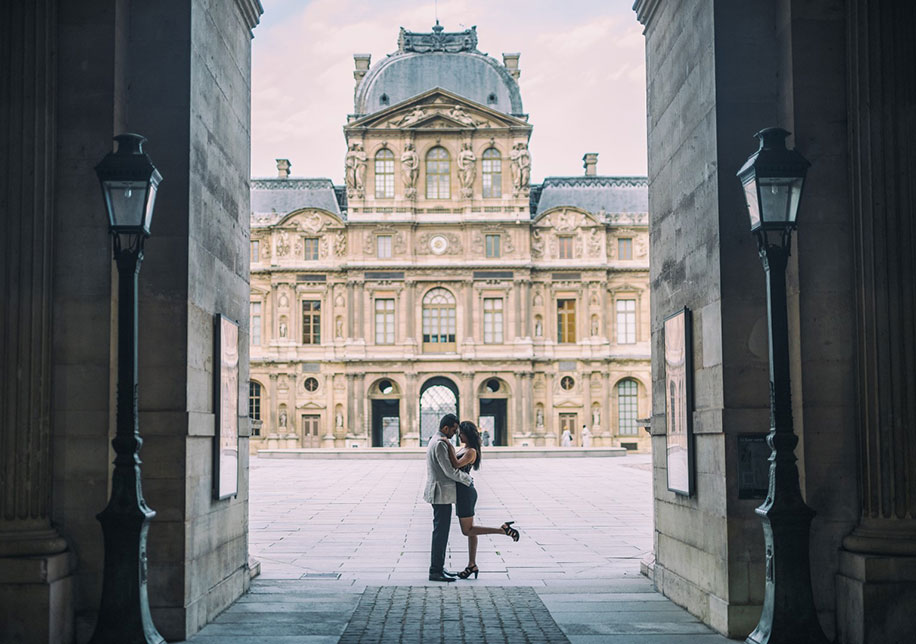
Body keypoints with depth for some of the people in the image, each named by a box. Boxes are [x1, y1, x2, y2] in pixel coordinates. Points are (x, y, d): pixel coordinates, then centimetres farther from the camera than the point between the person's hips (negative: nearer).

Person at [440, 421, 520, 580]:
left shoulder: (471, 452, -17)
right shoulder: (464, 449, 12)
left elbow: (456, 465, -31)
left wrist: (449, 446, -28)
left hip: (465, 493, -10)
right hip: (463, 492, 10)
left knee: (467, 531, -4)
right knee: (469, 530, 11)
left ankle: (504, 529, -6)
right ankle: (472, 566, 16)